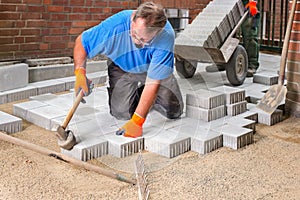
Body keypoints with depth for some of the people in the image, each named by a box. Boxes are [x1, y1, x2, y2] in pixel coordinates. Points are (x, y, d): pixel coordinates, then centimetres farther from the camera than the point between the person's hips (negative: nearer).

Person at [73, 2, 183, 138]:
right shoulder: (115, 26, -37)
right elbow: (81, 42, -19)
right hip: (122, 68, 0)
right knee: (121, 112, -16)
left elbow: (153, 83, -38)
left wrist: (137, 121, -39)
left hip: (154, 70, 0)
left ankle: (147, 98, 21)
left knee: (173, 110, -10)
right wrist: (80, 73, -35)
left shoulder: (166, 36, -39)